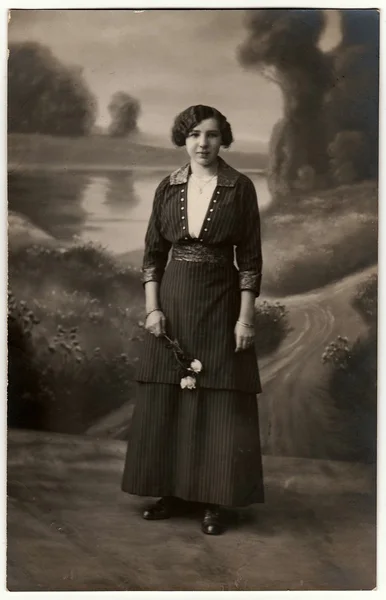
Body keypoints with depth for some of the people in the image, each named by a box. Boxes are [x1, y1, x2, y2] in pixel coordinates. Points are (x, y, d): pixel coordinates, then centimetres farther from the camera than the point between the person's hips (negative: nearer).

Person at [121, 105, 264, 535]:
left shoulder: (240, 187, -3)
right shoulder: (168, 188, 5)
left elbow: (250, 258, -4)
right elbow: (153, 253, 6)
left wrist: (245, 316, -9)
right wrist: (152, 308, -4)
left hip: (221, 302, -3)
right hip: (172, 300, 3)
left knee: (221, 402, 1)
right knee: (165, 400, 7)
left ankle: (214, 500, 13)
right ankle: (173, 492, 22)